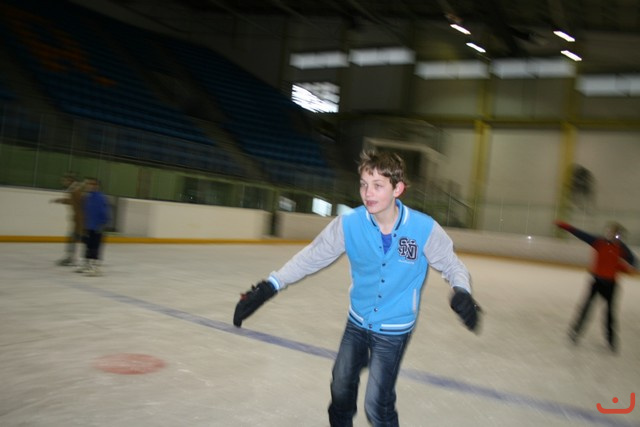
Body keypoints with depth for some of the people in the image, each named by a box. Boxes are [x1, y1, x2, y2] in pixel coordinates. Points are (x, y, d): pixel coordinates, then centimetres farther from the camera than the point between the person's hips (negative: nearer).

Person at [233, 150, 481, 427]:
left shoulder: (425, 229, -22)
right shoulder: (349, 224, -19)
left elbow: (452, 265, -7)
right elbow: (310, 258, -11)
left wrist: (462, 292, -29)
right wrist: (270, 287, -20)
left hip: (394, 330, -3)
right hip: (357, 322, 3)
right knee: (341, 390, 18)